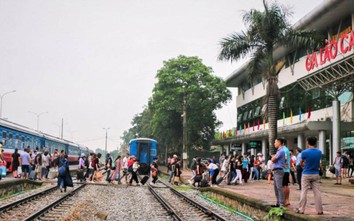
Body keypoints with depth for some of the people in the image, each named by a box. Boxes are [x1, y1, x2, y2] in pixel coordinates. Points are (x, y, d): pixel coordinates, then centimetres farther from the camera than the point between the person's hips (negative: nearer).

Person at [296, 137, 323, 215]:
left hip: (306, 174, -3)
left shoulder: (305, 152, -12)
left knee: (304, 192, 3)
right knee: (317, 192, 4)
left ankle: (301, 209, 5)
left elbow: (301, 163, 1)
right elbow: (318, 164, 8)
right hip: (315, 174, 3)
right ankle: (319, 210, 6)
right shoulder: (319, 152, -1)